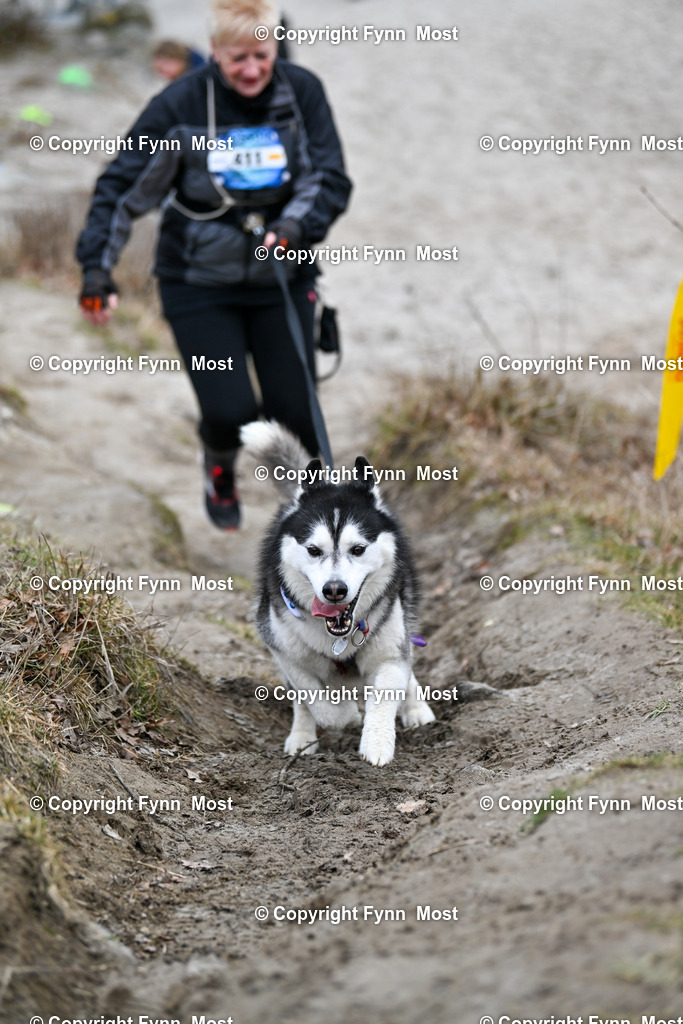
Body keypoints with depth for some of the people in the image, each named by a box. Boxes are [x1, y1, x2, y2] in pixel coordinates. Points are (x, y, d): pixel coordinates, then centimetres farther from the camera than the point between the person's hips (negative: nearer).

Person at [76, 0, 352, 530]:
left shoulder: (302, 92, -7)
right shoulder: (181, 104, -12)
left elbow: (332, 180, -7)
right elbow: (122, 187, -8)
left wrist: (295, 227, -26)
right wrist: (98, 266, -17)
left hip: (281, 277, 2)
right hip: (201, 284, -1)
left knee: (295, 413, -3)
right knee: (230, 411, -11)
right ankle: (220, 465, 27)